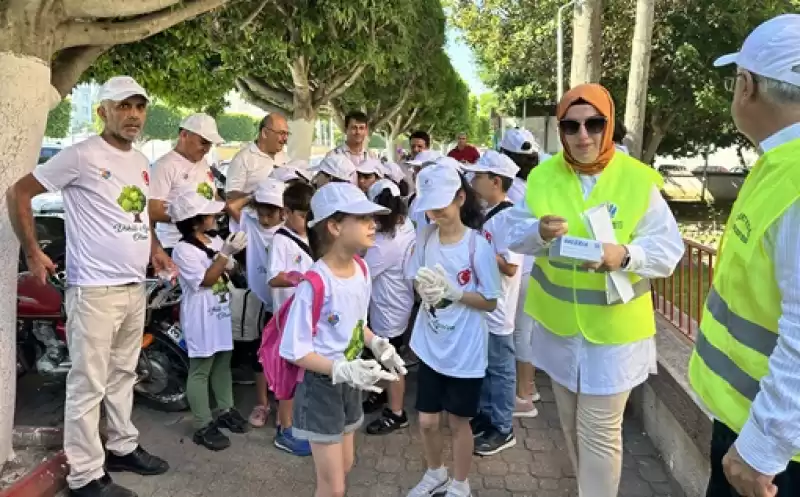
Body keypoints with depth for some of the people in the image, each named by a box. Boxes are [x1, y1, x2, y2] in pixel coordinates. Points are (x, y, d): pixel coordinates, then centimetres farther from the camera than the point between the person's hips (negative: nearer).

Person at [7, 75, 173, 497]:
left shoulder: (141, 162, 13)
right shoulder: (82, 155, -11)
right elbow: (18, 193, -7)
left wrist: (155, 251, 14)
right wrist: (33, 252, -8)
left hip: (135, 288, 8)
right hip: (95, 291, -8)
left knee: (123, 375, 19)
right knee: (88, 385, 0)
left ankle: (122, 447, 34)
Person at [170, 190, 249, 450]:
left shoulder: (215, 241, 6)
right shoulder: (183, 250, -17)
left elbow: (227, 271, 13)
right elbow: (206, 279, -21)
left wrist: (231, 254, -7)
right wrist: (226, 252, -27)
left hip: (221, 312, 8)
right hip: (201, 318, -8)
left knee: (223, 363, 19)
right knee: (200, 370, 1)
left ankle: (226, 410, 35)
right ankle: (203, 427, 10)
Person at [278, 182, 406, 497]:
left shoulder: (361, 269, -3)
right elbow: (294, 350, -22)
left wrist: (378, 345, -3)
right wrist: (341, 369, -31)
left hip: (350, 383, 7)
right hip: (321, 386, -7)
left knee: (344, 467, 24)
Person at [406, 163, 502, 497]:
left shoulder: (478, 246, -16)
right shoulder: (425, 238, -4)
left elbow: (491, 302, -11)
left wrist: (453, 292, -24)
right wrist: (424, 288, -16)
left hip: (465, 351, -4)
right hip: (430, 346, 4)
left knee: (458, 422, 13)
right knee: (427, 420, 15)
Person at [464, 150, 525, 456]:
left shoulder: (507, 216, -20)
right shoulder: (486, 212, 7)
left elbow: (510, 267, -24)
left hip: (497, 309, -9)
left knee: (500, 369, 7)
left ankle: (503, 429, 22)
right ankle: (486, 415, 36)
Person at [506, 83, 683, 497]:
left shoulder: (638, 180, -13)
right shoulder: (542, 176, -4)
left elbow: (669, 249, -12)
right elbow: (514, 236, -2)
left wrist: (626, 255, -32)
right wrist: (539, 232, -25)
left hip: (614, 326, -4)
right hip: (558, 322, 4)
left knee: (599, 432, 1)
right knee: (571, 424, 21)